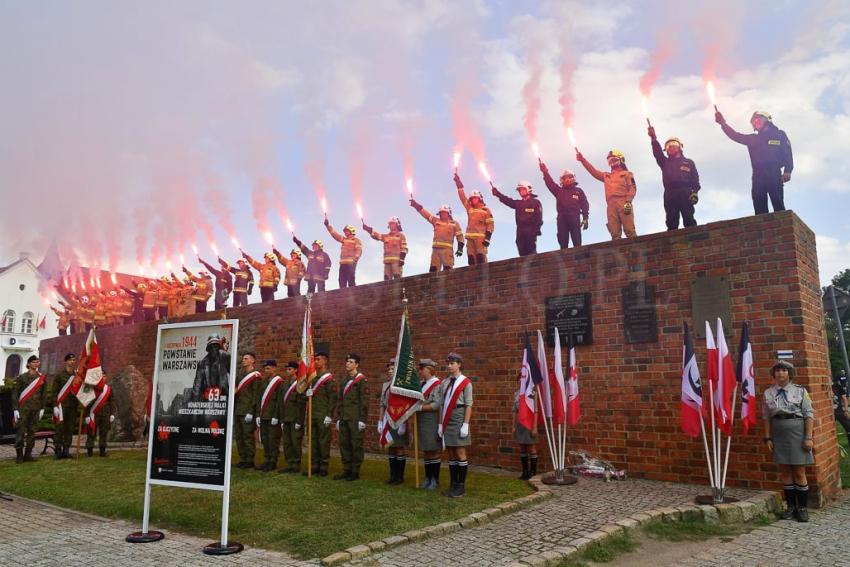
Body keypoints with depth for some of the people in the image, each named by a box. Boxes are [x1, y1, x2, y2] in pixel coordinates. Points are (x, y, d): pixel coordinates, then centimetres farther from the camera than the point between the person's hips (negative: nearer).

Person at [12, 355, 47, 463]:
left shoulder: (42, 378, 8)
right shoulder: (21, 377, -2)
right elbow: (15, 393, -3)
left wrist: (42, 408, 8)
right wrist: (15, 409, -9)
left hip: (36, 409, 3)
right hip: (23, 409, -3)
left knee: (32, 432, 7)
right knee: (21, 432, -3)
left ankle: (28, 454, 15)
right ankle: (19, 455, 6)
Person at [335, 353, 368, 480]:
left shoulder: (361, 379, -6)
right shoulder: (344, 380, 16)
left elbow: (364, 401, -10)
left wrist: (362, 420, -13)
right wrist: (338, 418, 14)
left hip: (355, 419, -7)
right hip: (344, 418, 7)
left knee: (356, 445, 0)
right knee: (344, 444, 9)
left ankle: (355, 472, 8)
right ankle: (346, 471, 18)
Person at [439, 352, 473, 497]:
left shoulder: (466, 383, -6)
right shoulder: (445, 383, 11)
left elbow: (468, 405, -9)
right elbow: (442, 404, 12)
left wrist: (465, 425, -15)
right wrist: (440, 424, 8)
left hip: (459, 422, -5)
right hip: (447, 423, 6)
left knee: (460, 453, -1)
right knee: (451, 454, 9)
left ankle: (461, 486, 7)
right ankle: (454, 484, 16)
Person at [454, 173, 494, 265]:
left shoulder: (486, 210, 6)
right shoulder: (469, 208, 19)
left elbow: (490, 225, 0)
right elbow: (462, 196, 16)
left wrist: (487, 238, -12)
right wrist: (458, 182, 11)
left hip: (481, 237, -5)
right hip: (470, 237, 5)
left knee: (481, 258, -14)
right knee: (471, 259, -1)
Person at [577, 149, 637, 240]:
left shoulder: (626, 174, 15)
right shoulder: (606, 176, 29)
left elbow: (632, 188, 4)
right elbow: (593, 171, 25)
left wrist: (628, 201, -11)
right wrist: (582, 160, 17)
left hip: (623, 203, -4)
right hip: (611, 204, 4)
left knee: (629, 230, -13)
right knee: (614, 233, -4)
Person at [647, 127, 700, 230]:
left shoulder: (689, 162, 23)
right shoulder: (665, 162, 27)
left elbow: (695, 179, 12)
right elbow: (657, 153, 9)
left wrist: (694, 192, -6)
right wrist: (653, 138, -6)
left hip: (685, 193, -1)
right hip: (670, 194, 2)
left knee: (689, 220, -11)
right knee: (671, 222, -8)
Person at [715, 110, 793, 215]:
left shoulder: (779, 135, 14)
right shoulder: (753, 139, 24)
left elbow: (788, 154, 5)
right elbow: (734, 136, 16)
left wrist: (787, 171, -9)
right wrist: (723, 123, 6)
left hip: (774, 174, -3)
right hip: (758, 176, 3)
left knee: (778, 206, -12)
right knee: (760, 209, -5)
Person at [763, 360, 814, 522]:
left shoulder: (800, 391, -2)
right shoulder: (768, 393, 4)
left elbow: (809, 415, -3)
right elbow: (767, 418, 6)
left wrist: (808, 437, -9)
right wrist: (768, 438, 2)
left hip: (797, 434, -2)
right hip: (779, 435, 2)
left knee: (799, 473, 3)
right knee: (786, 473, 9)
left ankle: (802, 507, 14)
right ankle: (791, 506, 18)